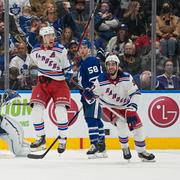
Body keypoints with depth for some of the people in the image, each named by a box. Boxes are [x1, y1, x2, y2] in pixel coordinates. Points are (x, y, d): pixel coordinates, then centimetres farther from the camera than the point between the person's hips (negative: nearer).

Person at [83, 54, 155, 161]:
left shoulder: (126, 77, -19)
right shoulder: (101, 80, -19)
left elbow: (135, 93, -15)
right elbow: (94, 92, -5)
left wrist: (131, 110, -23)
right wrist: (89, 94, -31)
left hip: (125, 106, 2)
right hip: (110, 108, -2)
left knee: (137, 125, -4)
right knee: (121, 123, -27)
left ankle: (142, 151, 16)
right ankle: (125, 148, -5)